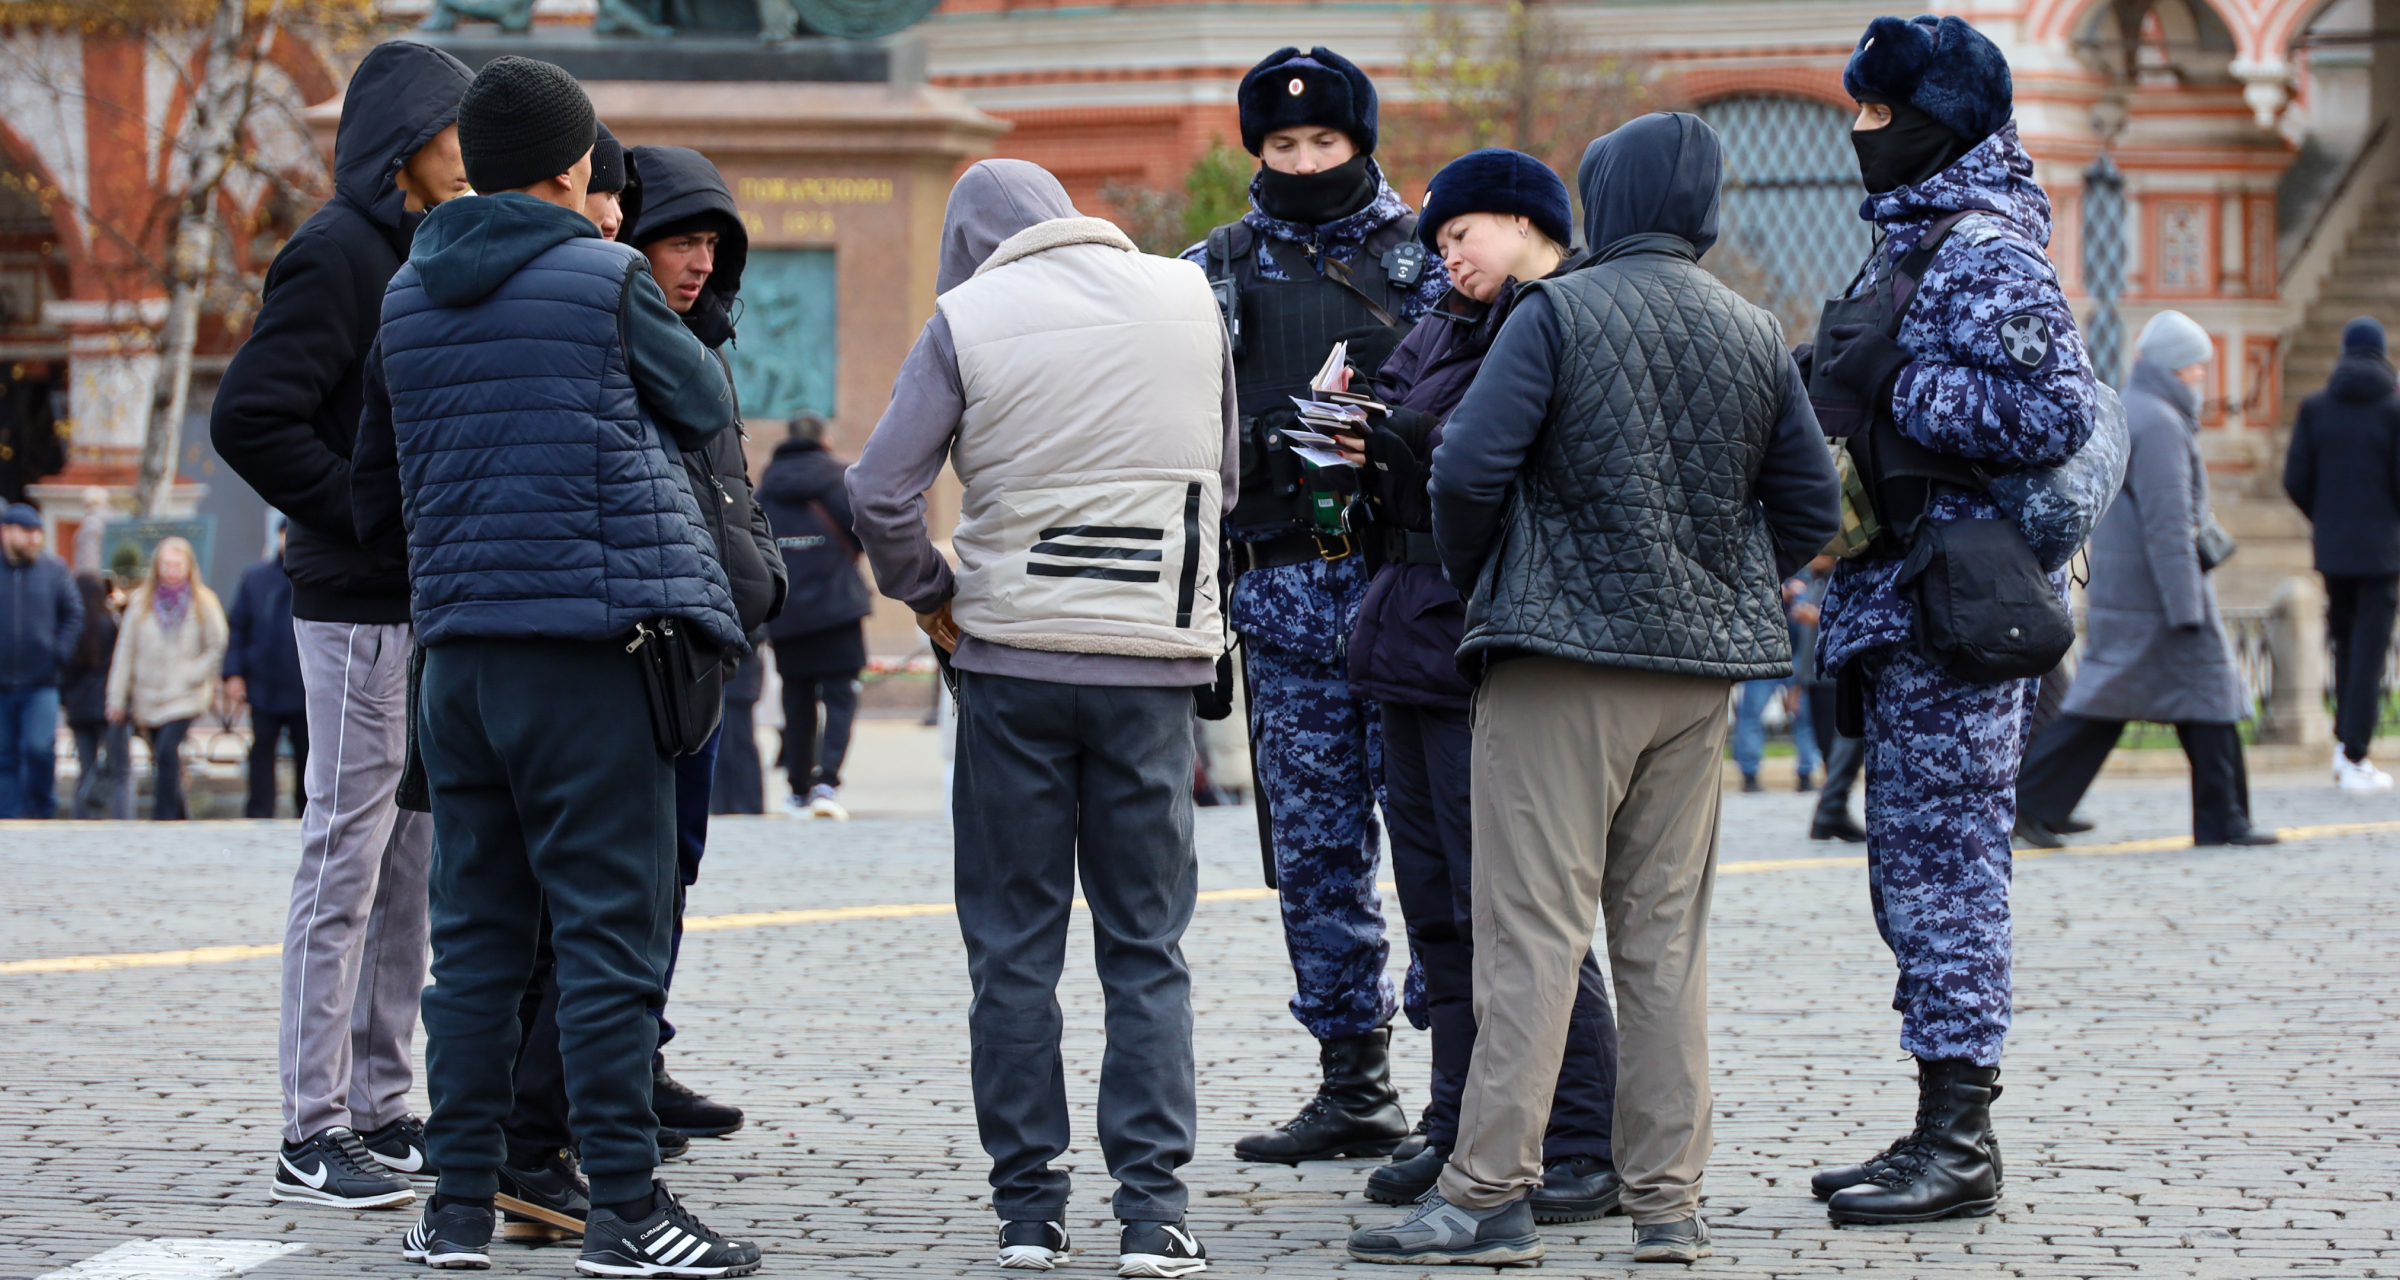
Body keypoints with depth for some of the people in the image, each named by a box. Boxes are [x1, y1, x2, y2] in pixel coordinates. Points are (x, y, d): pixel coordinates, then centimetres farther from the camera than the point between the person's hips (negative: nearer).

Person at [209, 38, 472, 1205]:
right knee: (347, 858, -6)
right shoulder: (335, 255, -12)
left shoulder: (423, 255, 16)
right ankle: (314, 1133, -3)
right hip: (360, 609, -9)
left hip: (427, 605, 9)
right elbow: (250, 419, -20)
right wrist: (379, 526, -18)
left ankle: (379, 1108, 18)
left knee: (411, 861, 12)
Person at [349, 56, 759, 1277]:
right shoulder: (605, 279, -6)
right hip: (589, 638, -6)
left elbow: (373, 487, 20)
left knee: (476, 927, 11)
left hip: (456, 642, 6)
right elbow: (707, 406, 9)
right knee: (611, 926, -3)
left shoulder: (406, 297, 12)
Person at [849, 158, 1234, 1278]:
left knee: (1013, 945, 7)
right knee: (1147, 946, 6)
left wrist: (928, 595, 6)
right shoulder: (1190, 300, 5)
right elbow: (1223, 475, 14)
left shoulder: (967, 320, -5)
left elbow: (879, 492, -9)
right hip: (1154, 657, 2)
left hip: (1010, 655, -1)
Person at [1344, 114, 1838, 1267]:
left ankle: (1487, 1192, -8)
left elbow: (1468, 467, -14)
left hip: (1560, 656, -5)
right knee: (1666, 933, 9)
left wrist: (1473, 580, 3)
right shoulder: (1755, 337, 10)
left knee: (1533, 927, -6)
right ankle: (1667, 1202, 10)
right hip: (1699, 669, 5)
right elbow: (1809, 506, 12)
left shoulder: (1558, 313, -7)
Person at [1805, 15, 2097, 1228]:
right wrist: (1839, 382, 11)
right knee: (1914, 869, 12)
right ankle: (1941, 1130, 17)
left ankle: (1959, 1145, -4)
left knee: (1945, 864, -8)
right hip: (1897, 599, 10)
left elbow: (2054, 413, -22)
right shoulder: (1910, 240, 18)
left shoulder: (1988, 251, -12)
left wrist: (1893, 381, -18)